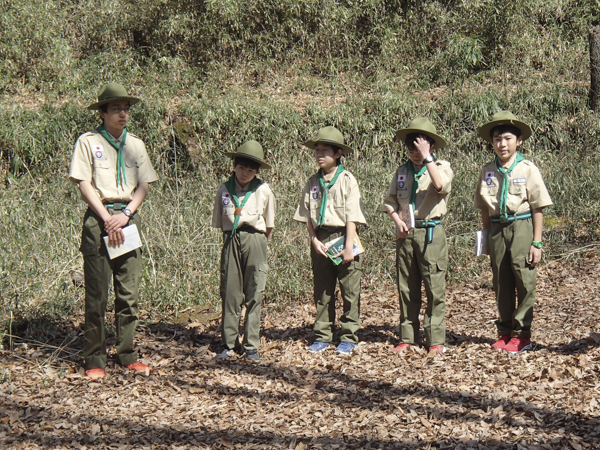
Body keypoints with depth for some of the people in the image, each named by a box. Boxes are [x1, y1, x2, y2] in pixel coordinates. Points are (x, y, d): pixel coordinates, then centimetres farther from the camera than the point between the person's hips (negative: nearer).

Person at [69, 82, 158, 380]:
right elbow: (84, 184, -4)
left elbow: (144, 185, 10)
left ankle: (126, 354, 11)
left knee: (129, 293, 3)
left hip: (128, 218, 4)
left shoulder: (135, 144, 15)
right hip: (99, 218, -4)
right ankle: (95, 359, 1)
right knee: (97, 294, -4)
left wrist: (126, 214, -6)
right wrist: (107, 219, -12)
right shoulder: (88, 142, 2)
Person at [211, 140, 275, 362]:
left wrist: (259, 242, 9)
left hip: (254, 240, -1)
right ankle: (228, 344, 10)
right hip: (231, 241, 1)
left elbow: (269, 224, 11)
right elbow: (219, 222, 13)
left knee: (254, 294, 0)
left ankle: (251, 346, 5)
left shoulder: (263, 190, 2)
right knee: (230, 293, 2)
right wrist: (231, 239, 8)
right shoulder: (224, 190, 6)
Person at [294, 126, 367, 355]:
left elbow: (352, 216, -8)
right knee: (322, 291, 9)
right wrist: (314, 240, -3)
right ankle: (322, 336, 17)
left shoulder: (347, 180, -3)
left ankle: (348, 337, 6)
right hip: (320, 240, 4)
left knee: (350, 291, -1)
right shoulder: (313, 182, 10)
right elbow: (307, 216, 10)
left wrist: (348, 246, -14)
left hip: (342, 237, -4)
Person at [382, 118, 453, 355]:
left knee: (435, 288, -5)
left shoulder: (442, 167, 0)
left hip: (431, 232, -4)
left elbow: (440, 185, -23)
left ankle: (436, 340, 0)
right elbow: (389, 201, 16)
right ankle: (407, 337, 14)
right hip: (405, 233, 4)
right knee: (406, 288, 7)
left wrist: (426, 158, -19)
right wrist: (397, 220, -2)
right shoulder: (402, 171, 13)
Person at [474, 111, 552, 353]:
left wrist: (537, 242, -6)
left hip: (522, 227, -4)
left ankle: (522, 334, 4)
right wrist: (486, 238, 10)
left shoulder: (527, 169, -4)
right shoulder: (487, 171, 7)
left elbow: (537, 208, -3)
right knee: (501, 283, 8)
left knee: (524, 280, -4)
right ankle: (505, 331, 18)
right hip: (497, 228, 4)